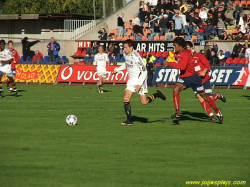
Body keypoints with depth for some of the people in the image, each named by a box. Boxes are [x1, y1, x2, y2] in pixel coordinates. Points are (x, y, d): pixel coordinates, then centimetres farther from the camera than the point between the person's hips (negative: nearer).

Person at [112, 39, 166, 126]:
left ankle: (157, 95, 24)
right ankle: (129, 120, -3)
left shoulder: (136, 57, -23)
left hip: (140, 79, -7)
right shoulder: (125, 54, 1)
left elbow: (144, 71, -21)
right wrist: (117, 70, 18)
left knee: (144, 102, -4)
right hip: (131, 80, 7)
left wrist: (139, 84, -23)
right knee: (126, 99, -8)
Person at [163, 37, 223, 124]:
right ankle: (177, 113, -23)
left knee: (204, 96, 7)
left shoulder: (185, 54, -21)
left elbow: (182, 66, -35)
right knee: (176, 89, -23)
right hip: (184, 78, 6)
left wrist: (169, 63, -33)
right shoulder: (179, 54, 6)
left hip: (193, 77, -6)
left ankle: (217, 111, 27)